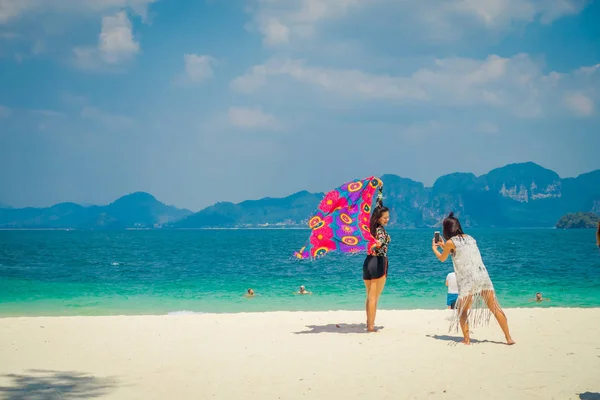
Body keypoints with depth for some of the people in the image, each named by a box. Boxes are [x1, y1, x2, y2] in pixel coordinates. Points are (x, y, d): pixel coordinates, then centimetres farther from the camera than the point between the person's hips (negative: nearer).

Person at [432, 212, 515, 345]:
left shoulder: (451, 242, -1)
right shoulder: (469, 238, 16)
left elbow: (442, 258, 17)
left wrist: (434, 248, 35)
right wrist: (443, 245, 40)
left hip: (468, 281, -5)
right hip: (483, 276, 5)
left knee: (462, 311, 11)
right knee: (495, 309, 5)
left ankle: (466, 339, 4)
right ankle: (508, 338, 4)